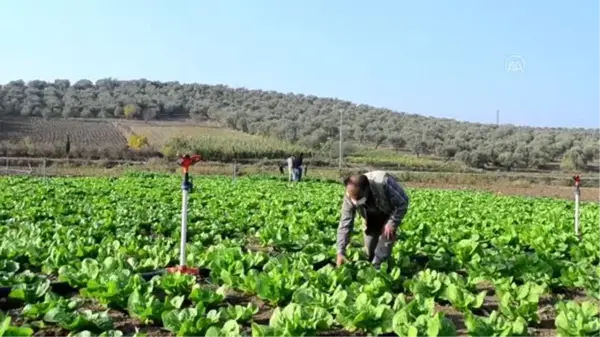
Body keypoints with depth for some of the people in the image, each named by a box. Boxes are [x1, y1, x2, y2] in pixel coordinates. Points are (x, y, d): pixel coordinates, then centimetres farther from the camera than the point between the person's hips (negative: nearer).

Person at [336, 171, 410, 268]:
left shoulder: (383, 183, -45)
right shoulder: (350, 196, -32)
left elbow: (402, 204, -28)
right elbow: (345, 224, -26)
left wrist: (391, 223, -31)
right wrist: (340, 252, -31)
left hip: (391, 211, -4)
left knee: (386, 237, -18)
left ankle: (376, 268, -11)